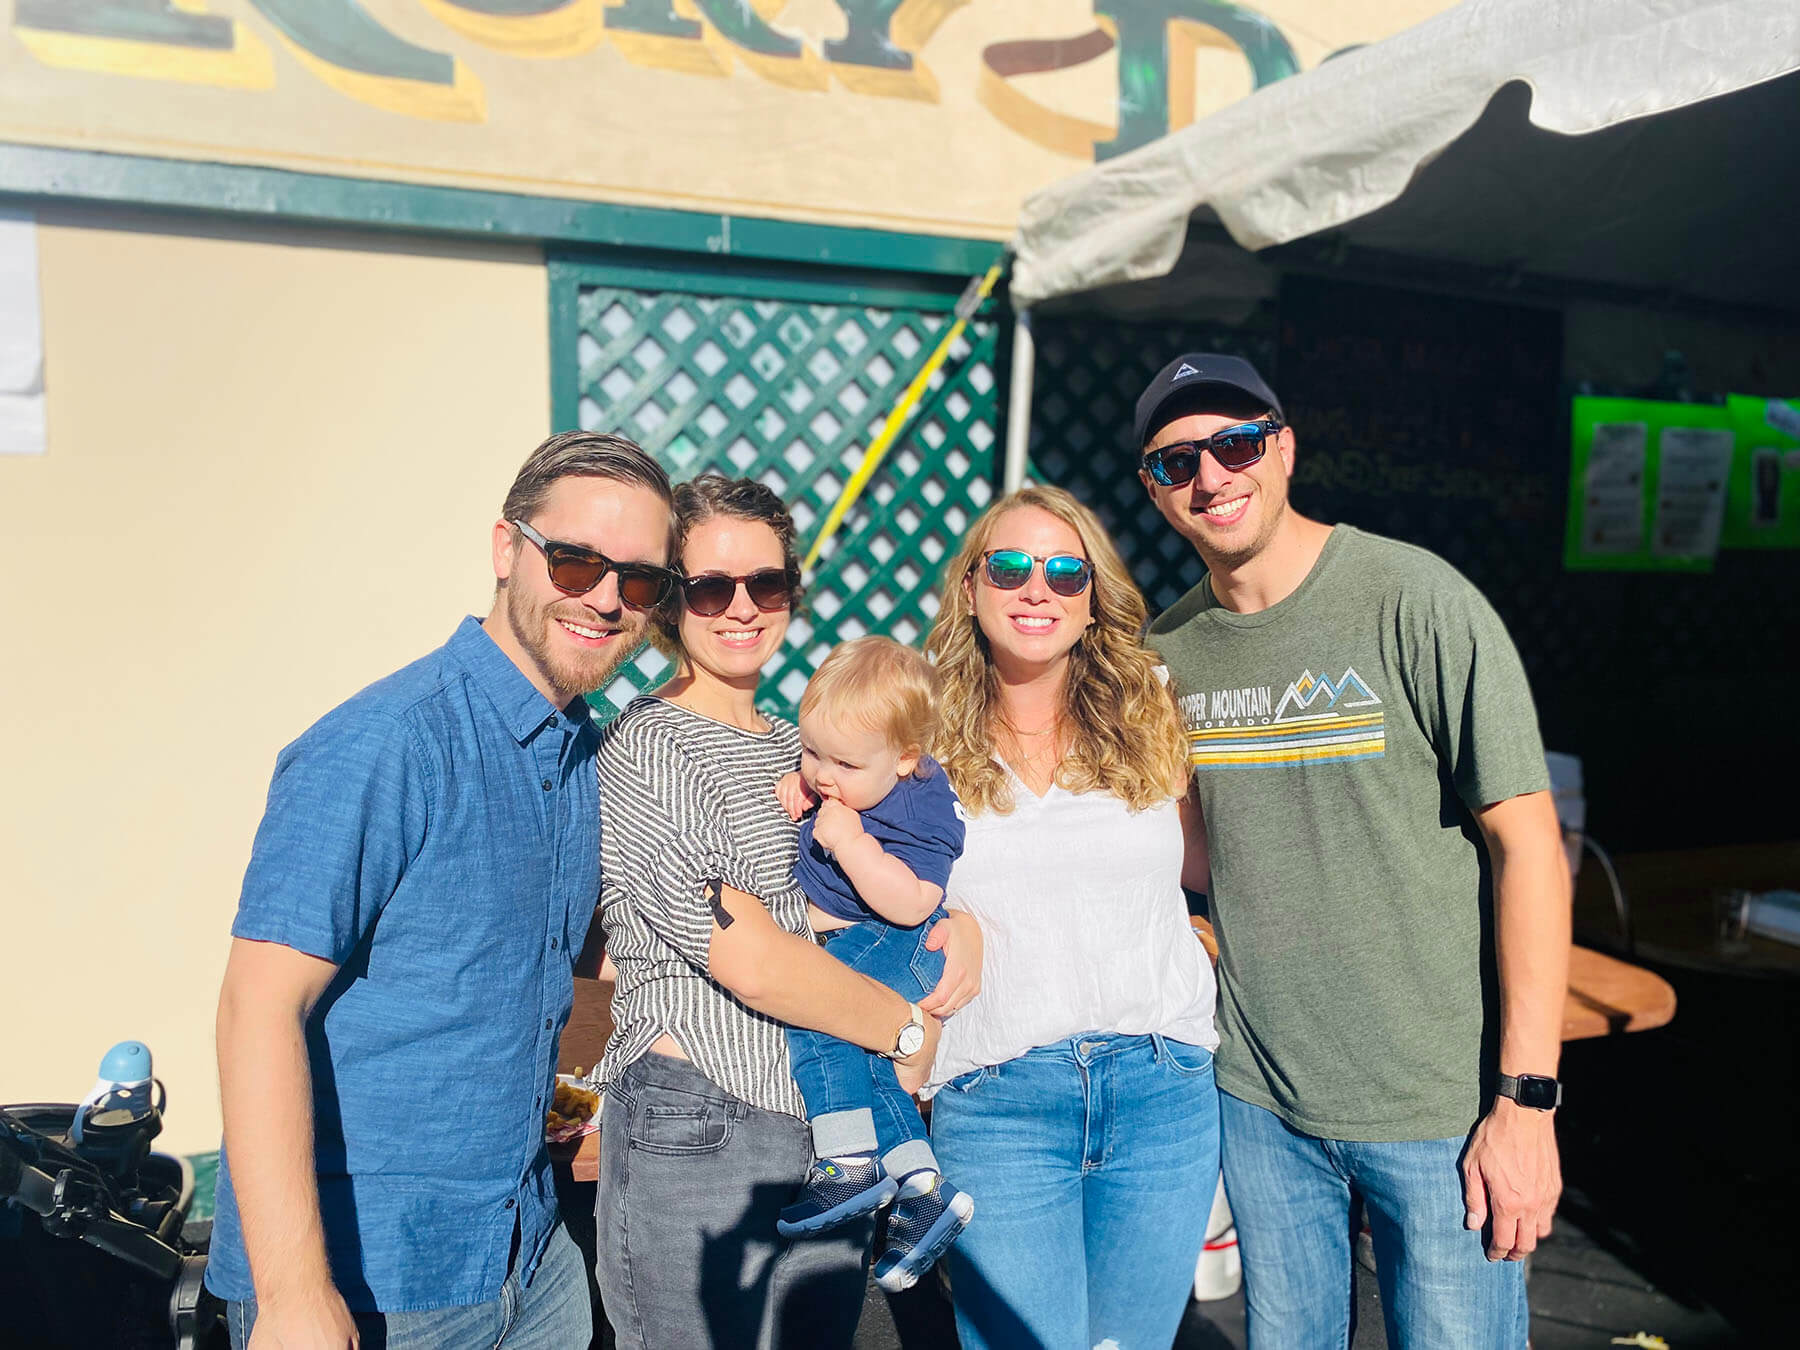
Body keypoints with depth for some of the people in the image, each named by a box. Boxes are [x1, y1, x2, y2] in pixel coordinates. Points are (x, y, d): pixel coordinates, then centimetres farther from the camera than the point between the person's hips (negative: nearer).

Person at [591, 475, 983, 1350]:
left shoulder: (797, 748, 11)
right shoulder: (645, 748, -12)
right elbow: (750, 961, -18)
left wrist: (958, 922, -2)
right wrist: (908, 1027, -8)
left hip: (832, 1133, 7)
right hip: (699, 1140, -7)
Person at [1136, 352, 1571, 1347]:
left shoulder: (1413, 601, -13)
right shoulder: (1164, 651, 1)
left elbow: (1527, 843, -13)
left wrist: (1526, 1100, -14)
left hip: (1441, 1105, -4)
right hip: (1256, 1096, 4)